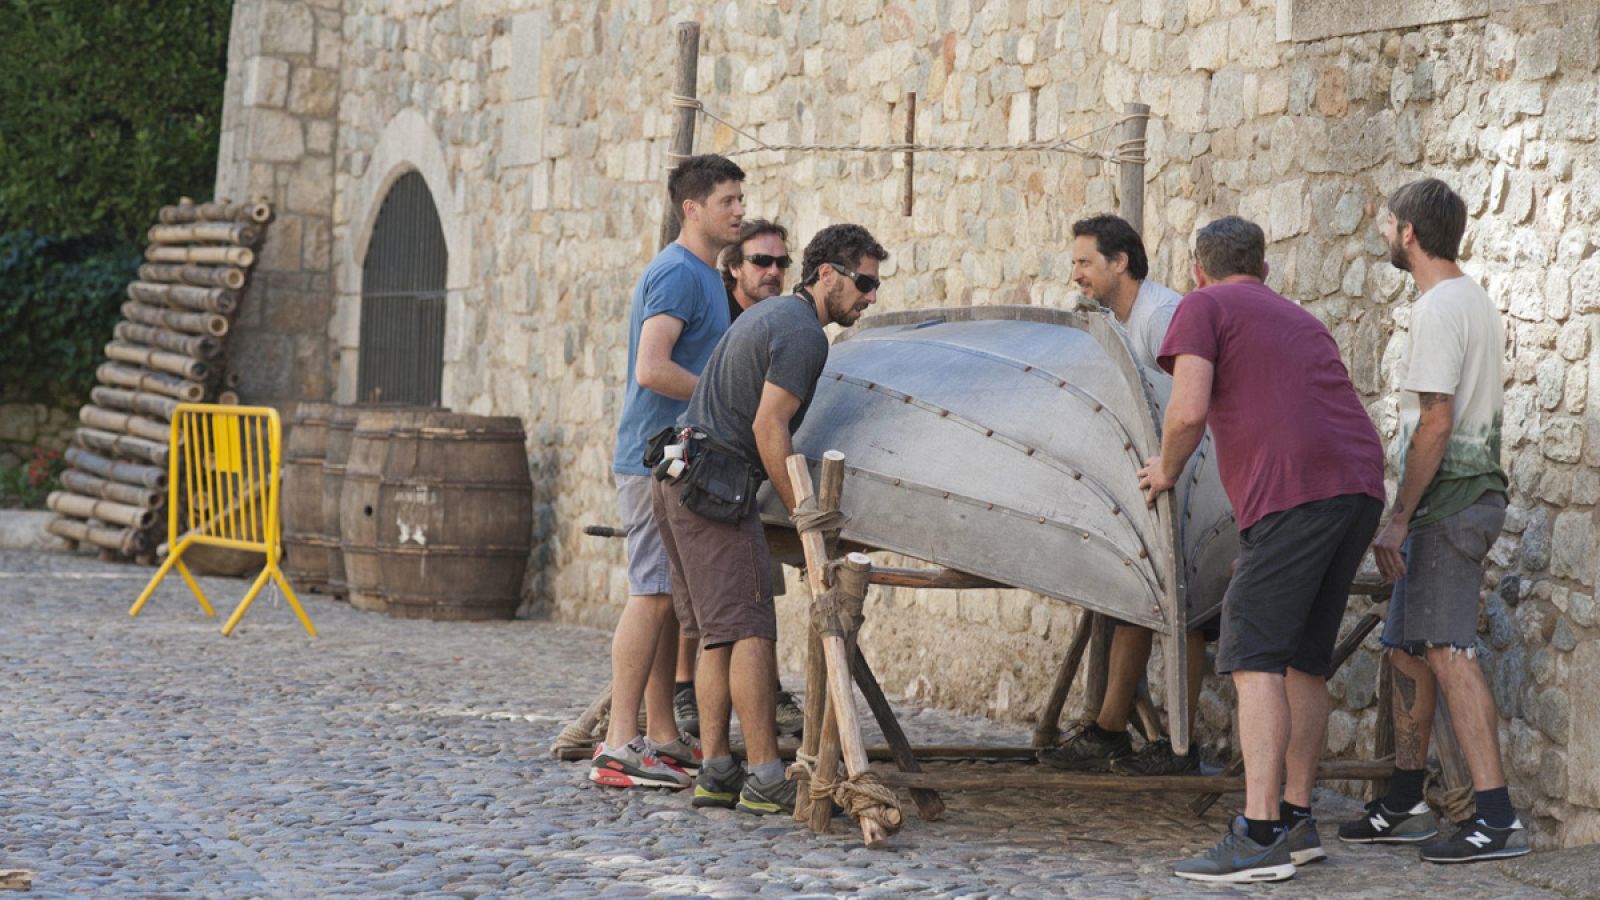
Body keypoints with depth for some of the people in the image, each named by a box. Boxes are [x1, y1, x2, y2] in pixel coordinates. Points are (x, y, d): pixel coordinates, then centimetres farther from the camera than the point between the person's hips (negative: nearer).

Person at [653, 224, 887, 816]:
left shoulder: (768, 312, 20)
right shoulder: (803, 333, -11)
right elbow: (768, 426, -18)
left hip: (677, 482, 10)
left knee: (718, 634, 10)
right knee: (750, 631, -11)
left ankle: (715, 773, 7)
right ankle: (765, 779, -14)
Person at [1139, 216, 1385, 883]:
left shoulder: (1203, 308, 8)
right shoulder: (1300, 320, 31)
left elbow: (1189, 409, -7)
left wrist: (1166, 471, 10)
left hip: (1293, 492, -8)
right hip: (1362, 487, 8)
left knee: (1255, 658, -11)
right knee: (1304, 659, 15)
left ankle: (1259, 835, -20)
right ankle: (1297, 822, 17)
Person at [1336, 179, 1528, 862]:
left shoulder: (1438, 309, -14)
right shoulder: (1476, 303, 18)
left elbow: (1436, 424, -19)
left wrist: (1399, 517, -17)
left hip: (1448, 501, -10)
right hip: (1473, 494, 10)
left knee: (1447, 652, -14)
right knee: (1408, 649, 15)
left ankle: (1496, 817, -19)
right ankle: (1404, 805, 22)